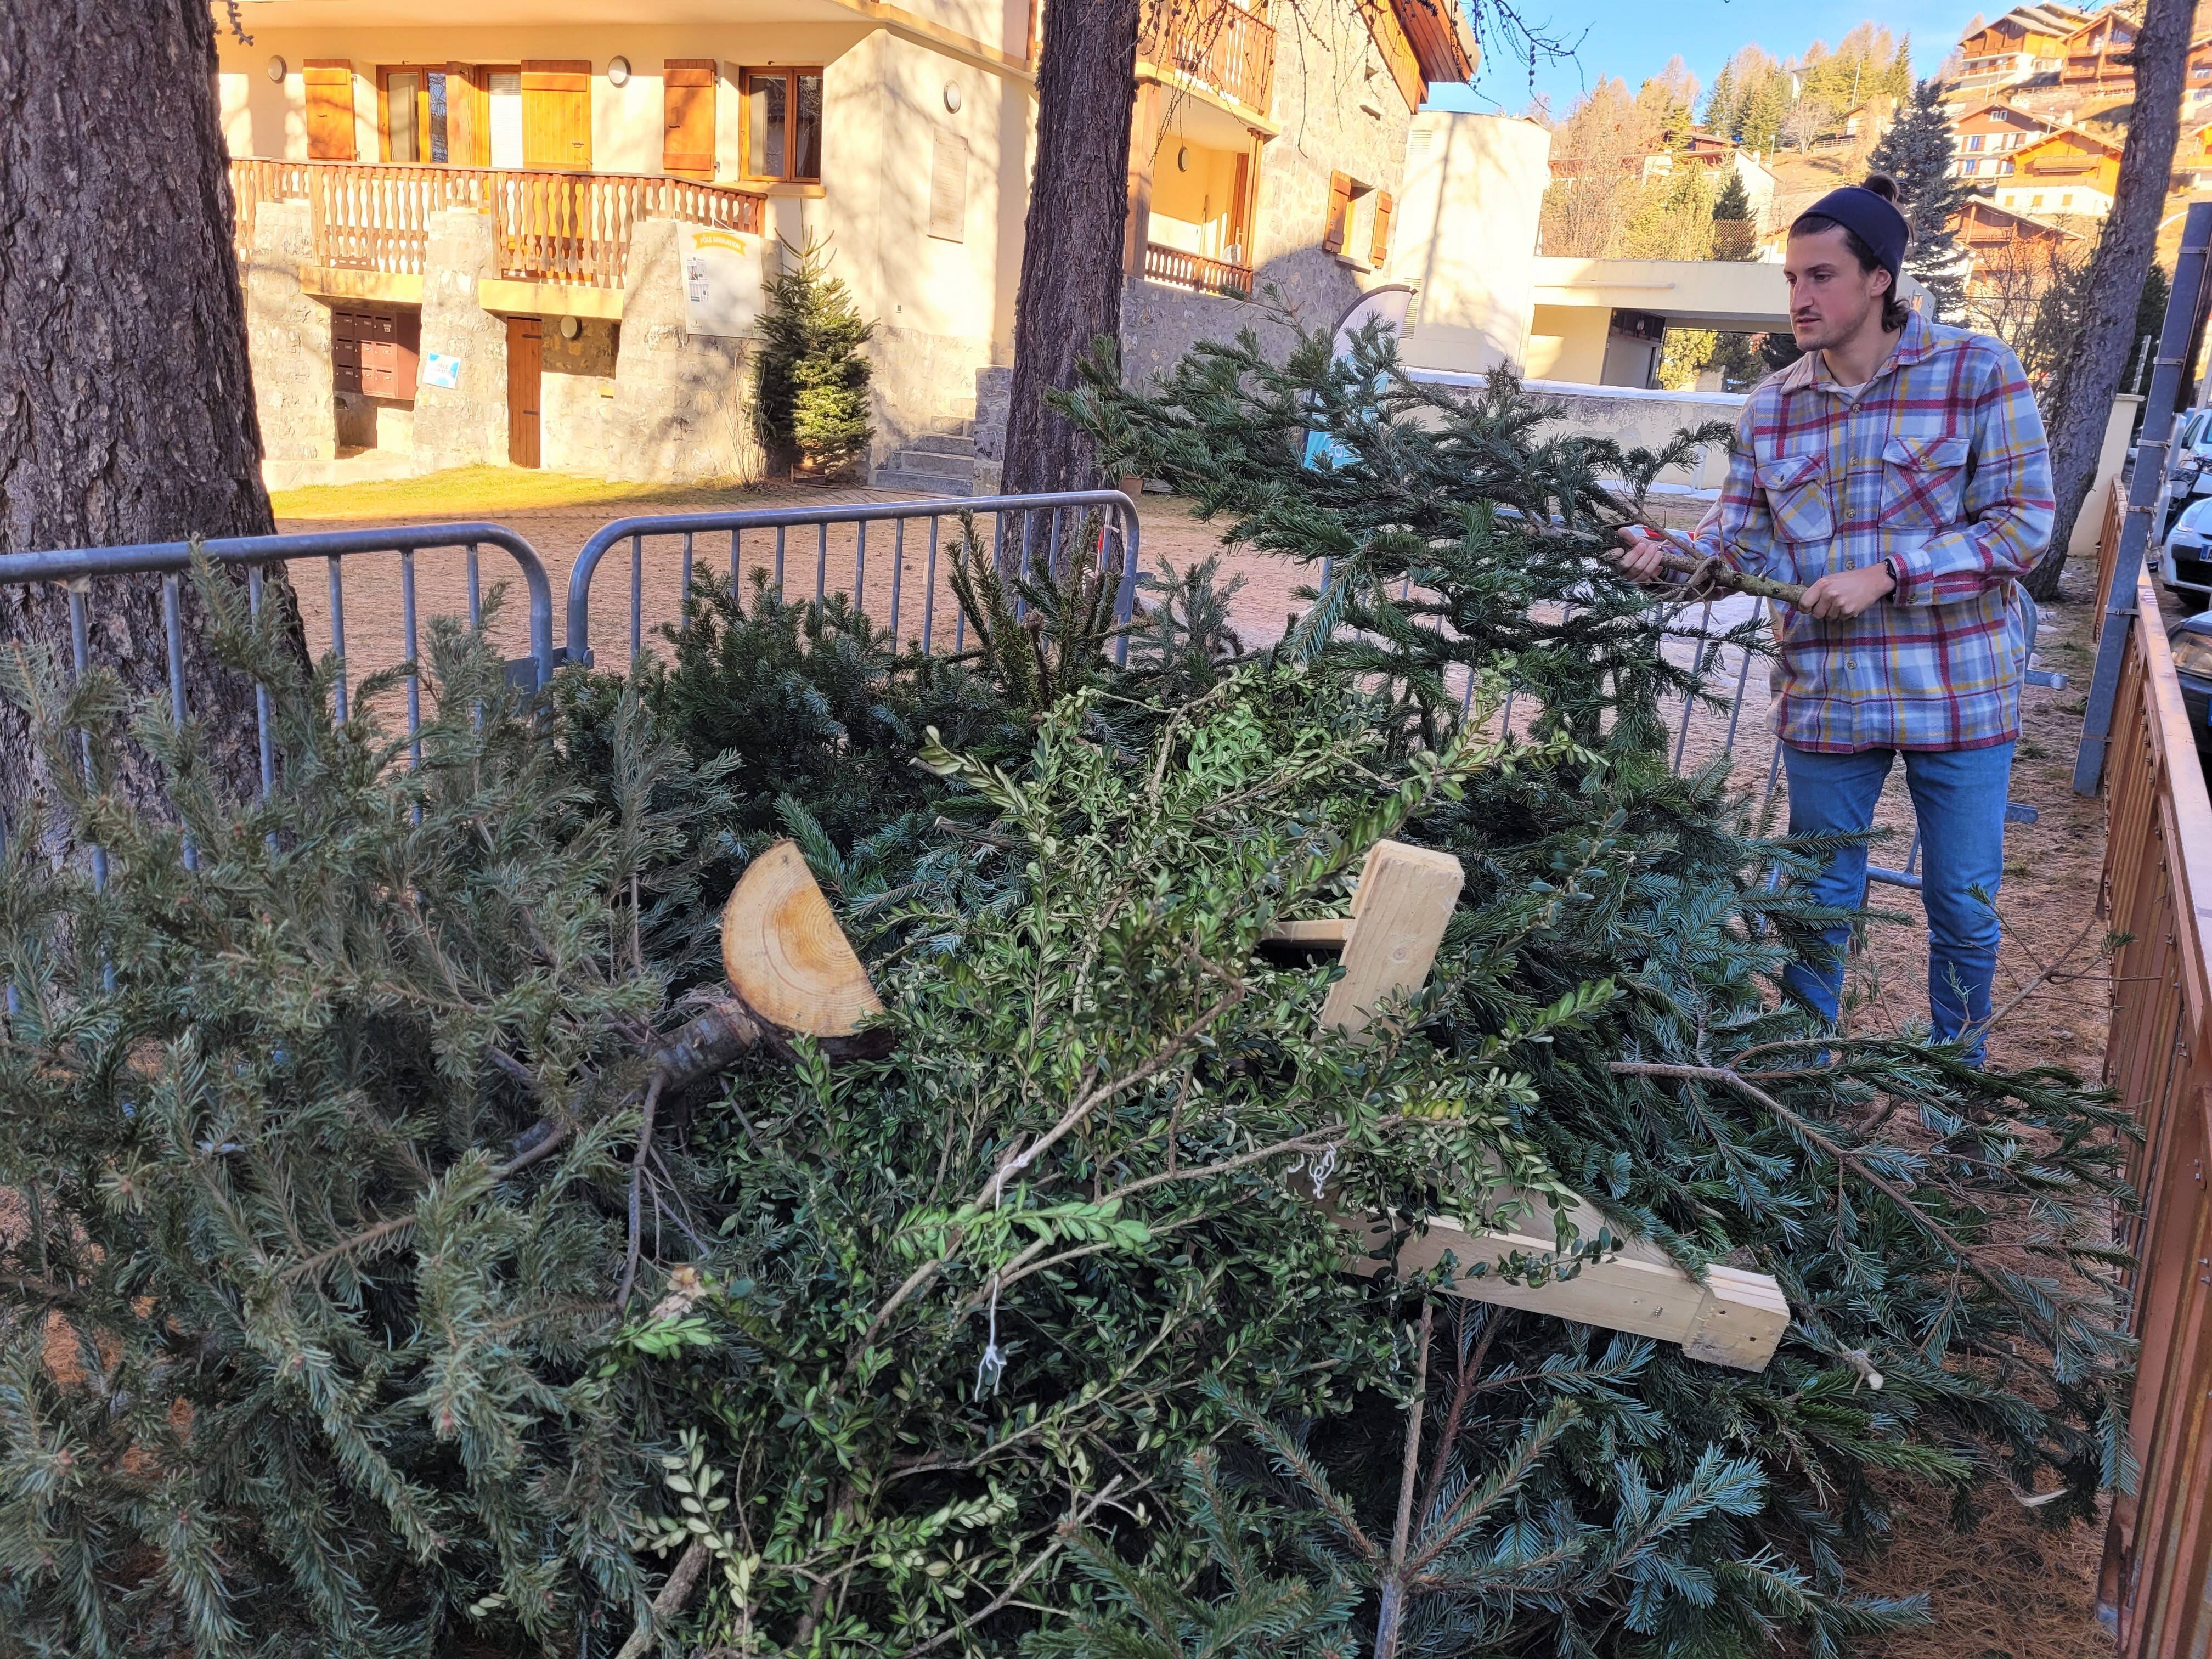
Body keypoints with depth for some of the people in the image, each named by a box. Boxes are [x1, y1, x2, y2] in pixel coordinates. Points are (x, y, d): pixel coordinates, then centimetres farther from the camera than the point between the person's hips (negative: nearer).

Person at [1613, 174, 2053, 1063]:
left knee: (1964, 905, 10)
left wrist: (1885, 575, -20)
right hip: (1825, 696, 3)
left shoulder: (1978, 371, -8)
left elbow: (2023, 524, -11)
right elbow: (1741, 534, 5)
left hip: (1957, 690, -2)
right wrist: (1670, 556, -16)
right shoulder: (1771, 405, 4)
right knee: (1817, 903, 14)